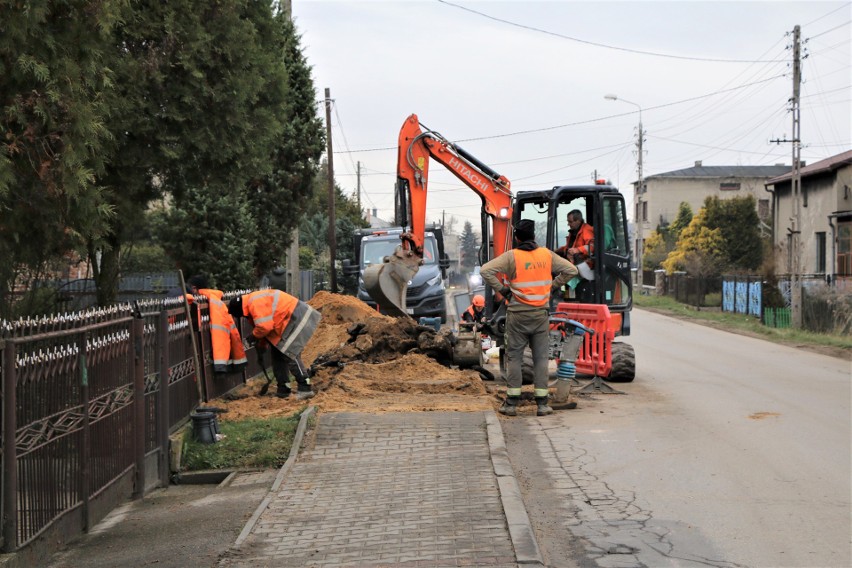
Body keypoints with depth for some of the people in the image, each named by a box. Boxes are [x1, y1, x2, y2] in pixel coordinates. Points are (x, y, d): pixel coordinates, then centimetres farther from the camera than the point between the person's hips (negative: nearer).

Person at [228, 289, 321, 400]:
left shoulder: (256, 304, -22)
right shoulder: (252, 304, 13)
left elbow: (264, 326, -25)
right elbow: (265, 326, 22)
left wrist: (254, 336, -7)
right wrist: (262, 344, 20)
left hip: (296, 318, -11)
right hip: (289, 321, 11)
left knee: (289, 354, -15)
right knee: (278, 354, 13)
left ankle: (305, 388, -15)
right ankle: (283, 389, 18)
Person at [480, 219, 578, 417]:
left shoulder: (511, 256, -7)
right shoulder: (547, 254, 3)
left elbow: (485, 271, -15)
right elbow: (571, 270, 8)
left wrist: (502, 289, -5)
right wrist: (552, 286, 11)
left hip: (518, 313, -2)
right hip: (541, 314, 2)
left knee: (514, 357, 5)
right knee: (541, 357, 7)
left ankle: (512, 404, 4)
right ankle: (542, 404, 7)